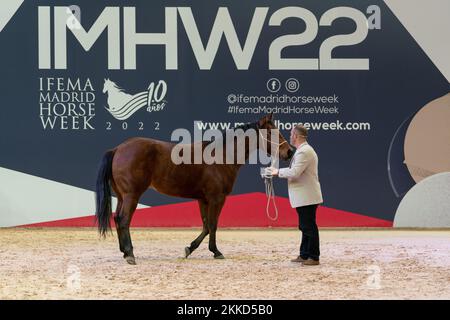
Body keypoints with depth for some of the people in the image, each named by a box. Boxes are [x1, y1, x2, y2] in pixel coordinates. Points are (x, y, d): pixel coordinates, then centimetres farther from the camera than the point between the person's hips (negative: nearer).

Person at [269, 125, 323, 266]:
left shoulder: (304, 152, -18)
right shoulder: (303, 150, 17)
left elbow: (294, 173, -25)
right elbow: (296, 171, 20)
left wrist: (279, 171, -12)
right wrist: (279, 172, 10)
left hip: (307, 197, -11)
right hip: (304, 197, 11)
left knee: (309, 227, -5)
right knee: (305, 227, 16)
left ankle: (314, 257, 0)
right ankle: (304, 255, 23)